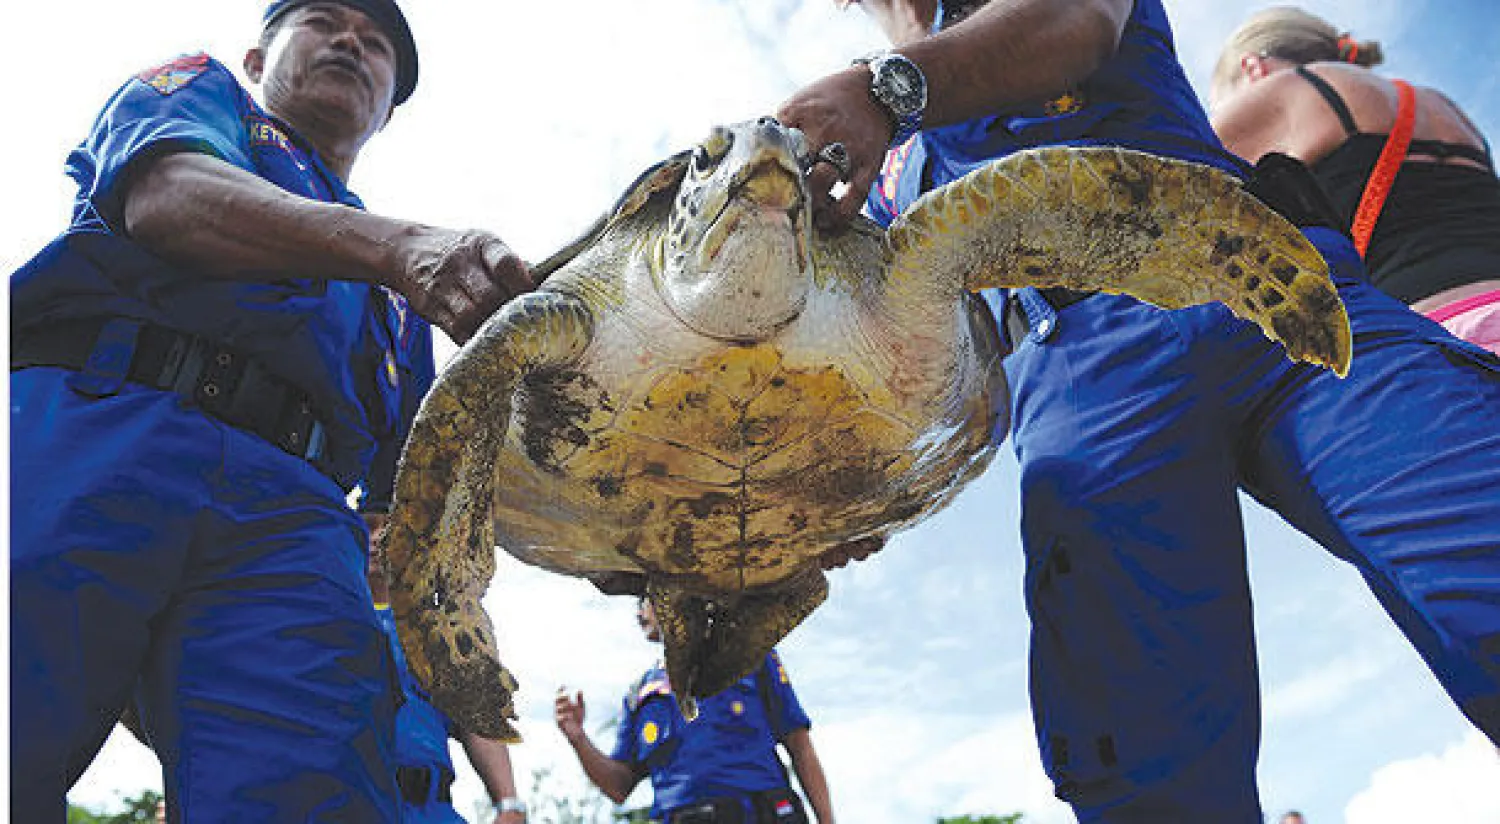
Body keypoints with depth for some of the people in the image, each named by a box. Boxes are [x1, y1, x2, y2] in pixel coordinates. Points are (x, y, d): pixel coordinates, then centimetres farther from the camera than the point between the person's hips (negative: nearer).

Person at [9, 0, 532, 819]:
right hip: (91, 423, -2)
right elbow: (167, 195, 0)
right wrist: (398, 244, -16)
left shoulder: (394, 297, 35)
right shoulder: (198, 89, 26)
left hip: (284, 506, 3)